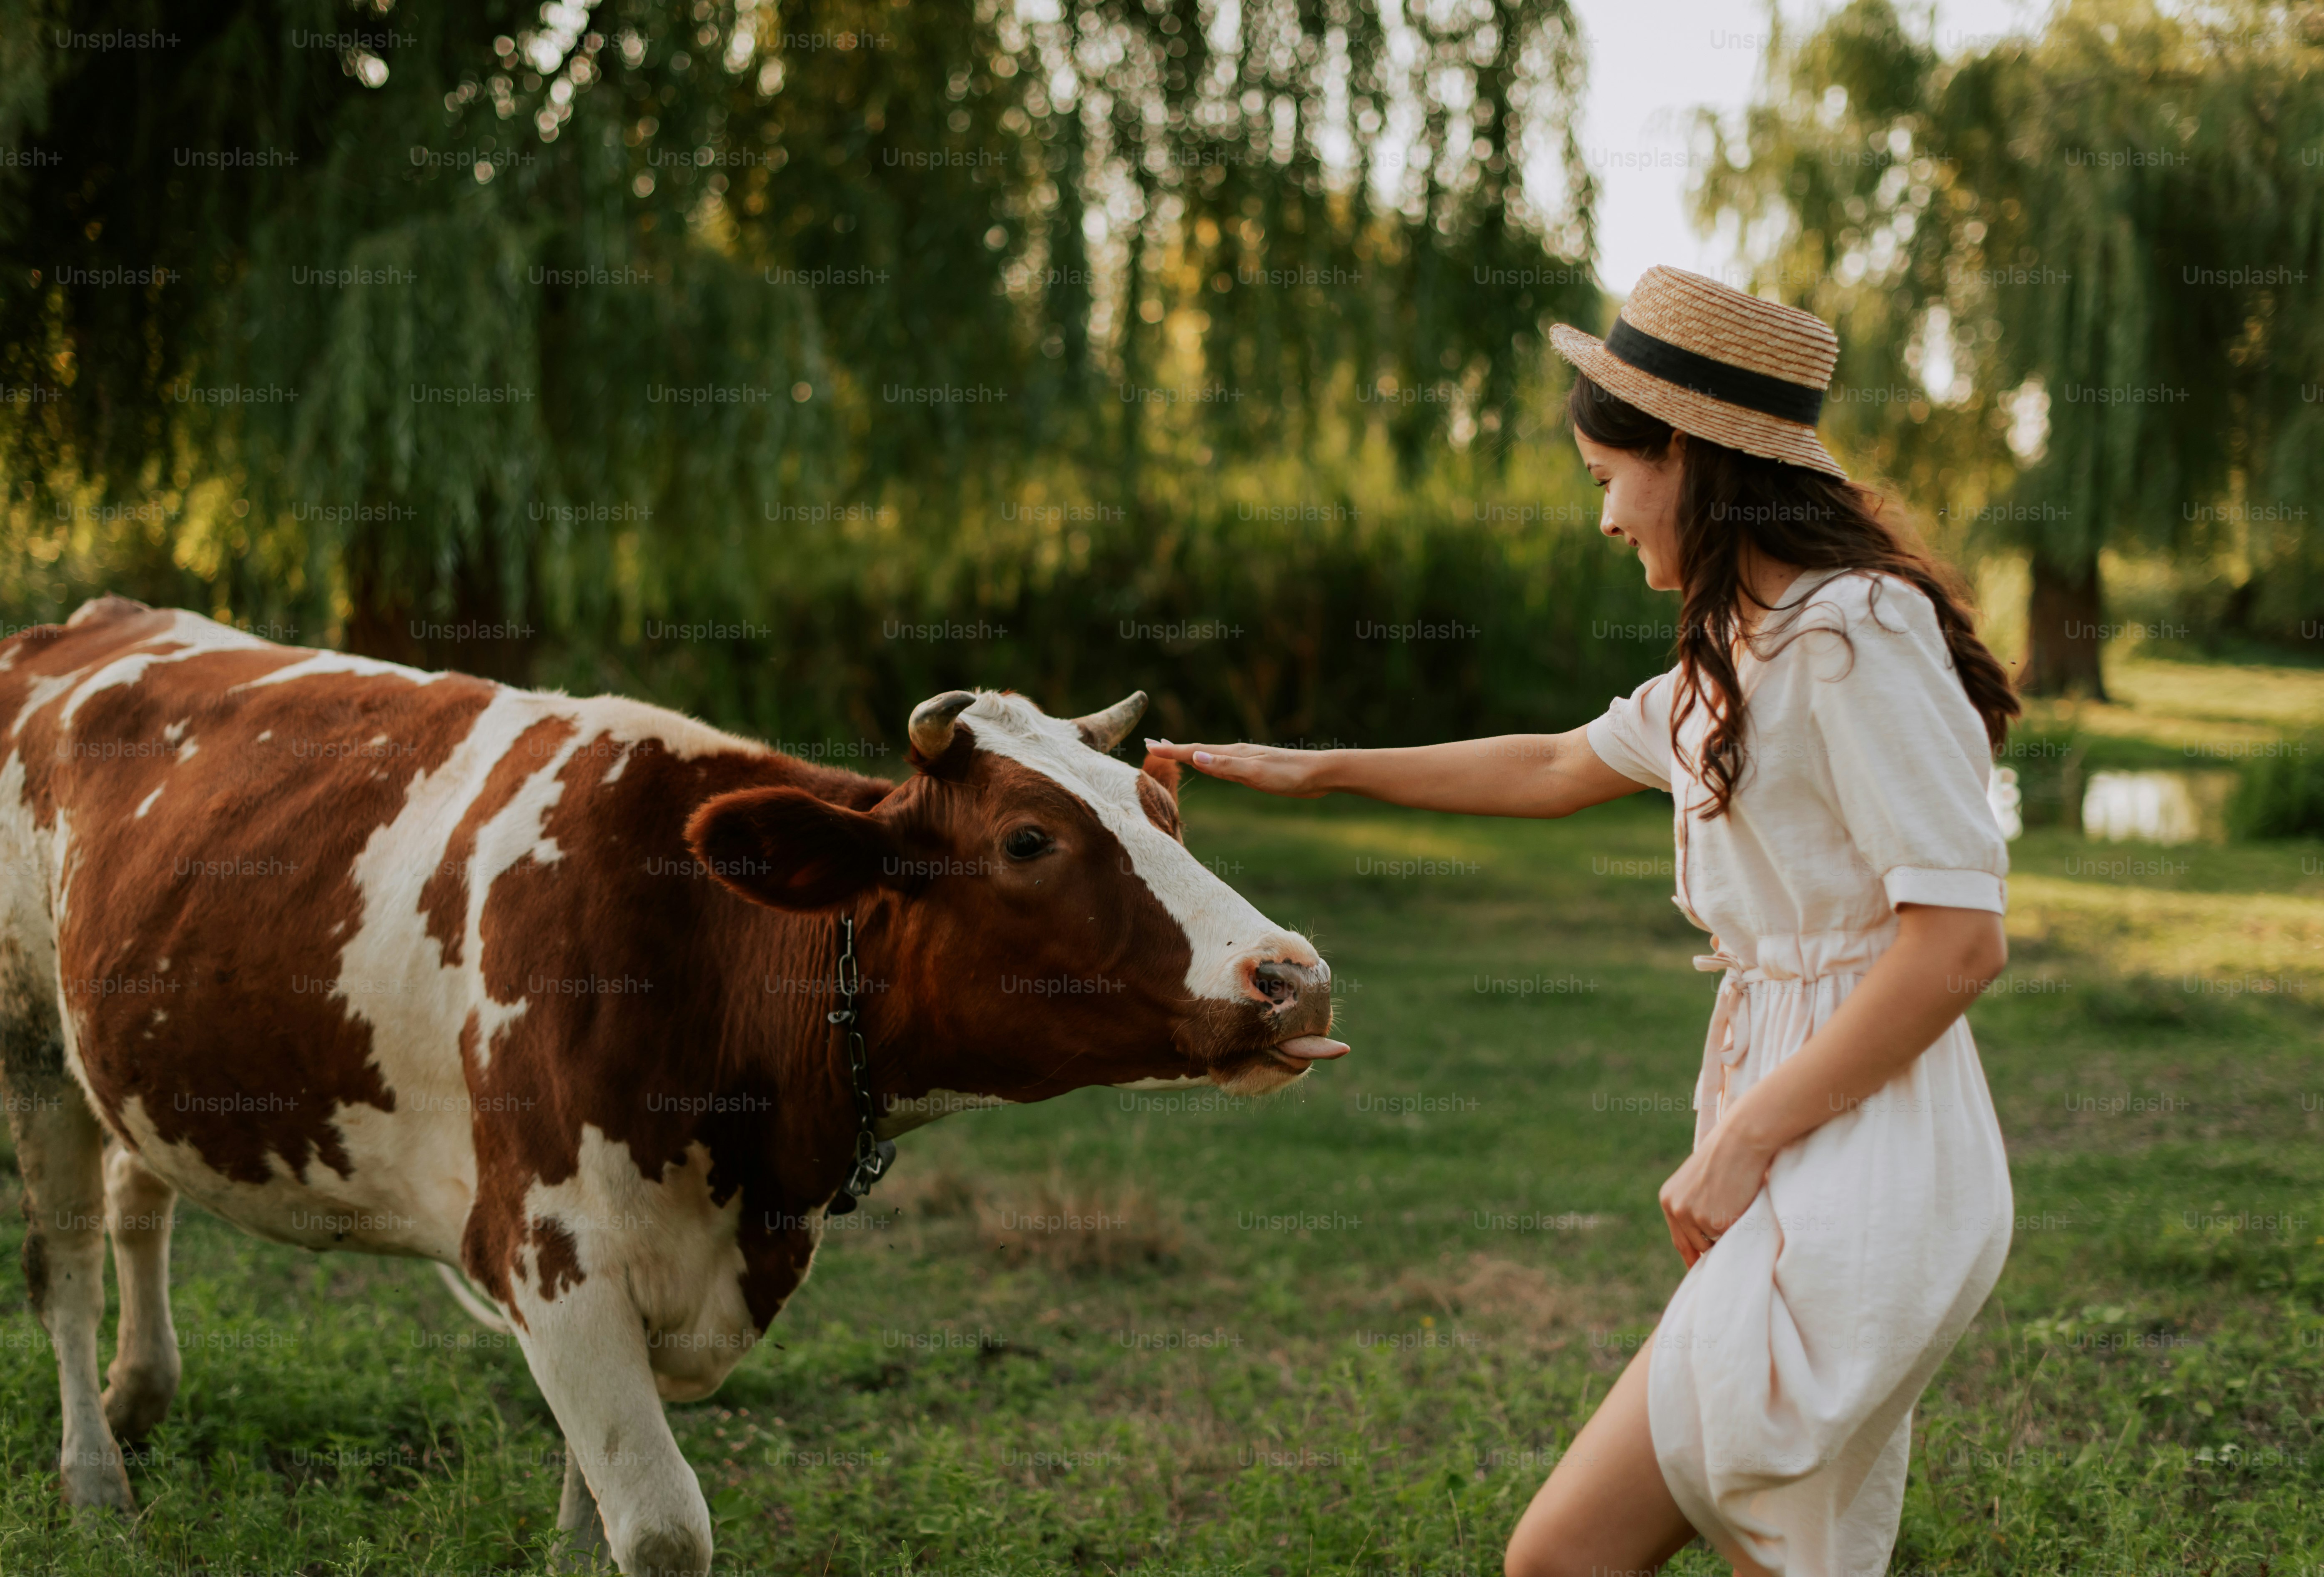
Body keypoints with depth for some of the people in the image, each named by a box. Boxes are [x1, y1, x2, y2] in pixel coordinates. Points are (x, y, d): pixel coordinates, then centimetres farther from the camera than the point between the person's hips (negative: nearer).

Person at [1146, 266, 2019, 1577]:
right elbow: (1561, 770, 32)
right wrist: (1320, 770, 34)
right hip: (1808, 1179, 10)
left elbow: (1959, 938, -20)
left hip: (1860, 1178, -10)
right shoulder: (1740, 657, 16)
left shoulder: (1859, 634, -15)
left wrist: (1745, 1141, -17)